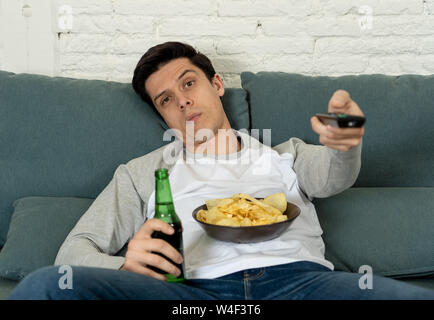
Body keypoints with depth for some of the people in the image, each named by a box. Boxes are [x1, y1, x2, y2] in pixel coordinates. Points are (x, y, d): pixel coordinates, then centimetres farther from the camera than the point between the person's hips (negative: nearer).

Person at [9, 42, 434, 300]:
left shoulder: (284, 154, 29)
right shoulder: (140, 173, 27)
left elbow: (331, 177, 6)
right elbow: (74, 250, 18)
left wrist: (344, 142, -22)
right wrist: (123, 265, -9)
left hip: (299, 279, 1)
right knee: (44, 286, -27)